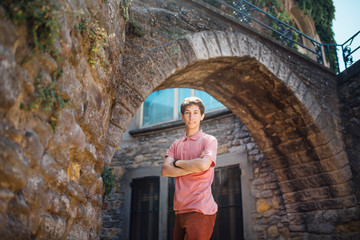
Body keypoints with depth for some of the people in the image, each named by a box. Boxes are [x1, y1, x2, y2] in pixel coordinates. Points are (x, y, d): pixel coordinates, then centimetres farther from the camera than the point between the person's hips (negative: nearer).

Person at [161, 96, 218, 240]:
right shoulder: (176, 145, 15)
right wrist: (192, 168, -11)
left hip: (200, 210, -6)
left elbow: (203, 165, -20)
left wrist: (177, 162, -4)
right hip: (180, 211, 6)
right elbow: (165, 170, 1)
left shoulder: (209, 140, -1)